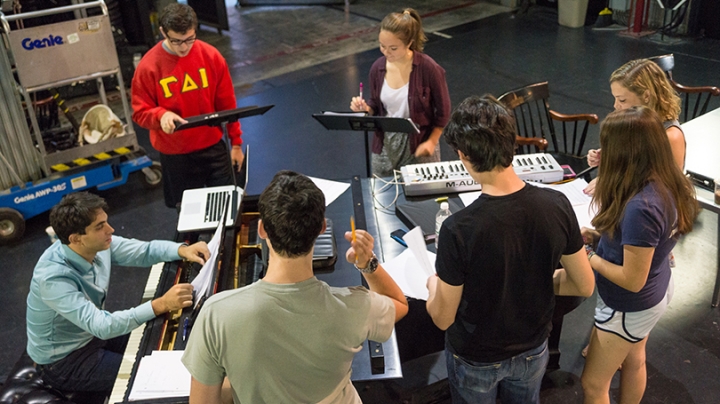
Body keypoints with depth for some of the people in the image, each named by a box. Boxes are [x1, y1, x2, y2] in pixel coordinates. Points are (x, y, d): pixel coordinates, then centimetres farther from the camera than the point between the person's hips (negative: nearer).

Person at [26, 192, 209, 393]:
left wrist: (183, 250, -23)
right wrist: (161, 305, -49)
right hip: (63, 361, -7)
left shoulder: (97, 244, -15)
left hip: (92, 333, 7)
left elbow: (144, 250, -3)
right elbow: (102, 326, -42)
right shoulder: (53, 277, -36)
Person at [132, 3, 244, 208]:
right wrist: (161, 115, -30)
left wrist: (236, 142, 5)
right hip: (175, 154, -1)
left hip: (213, 146, 1)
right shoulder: (148, 67, -14)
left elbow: (227, 103, 1)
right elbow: (140, 112, -7)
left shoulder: (211, 56, -8)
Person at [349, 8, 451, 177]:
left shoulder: (428, 68, -17)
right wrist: (365, 108, -12)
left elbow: (443, 110, -8)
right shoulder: (378, 68, -4)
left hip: (419, 143, -4)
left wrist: (431, 142, -11)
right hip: (385, 143, 4)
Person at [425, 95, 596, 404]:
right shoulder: (557, 205, -22)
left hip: (476, 360, -3)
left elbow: (442, 318, -20)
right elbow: (585, 286, -8)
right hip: (533, 350, 3)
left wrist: (433, 285, 0)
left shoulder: (457, 230, -34)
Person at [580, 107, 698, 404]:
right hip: (656, 291, 8)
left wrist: (589, 258, -17)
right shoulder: (667, 185, -10)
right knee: (633, 361, 31)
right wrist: (599, 237, -3)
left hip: (631, 306, -8)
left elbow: (632, 280, -29)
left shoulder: (641, 208, -38)